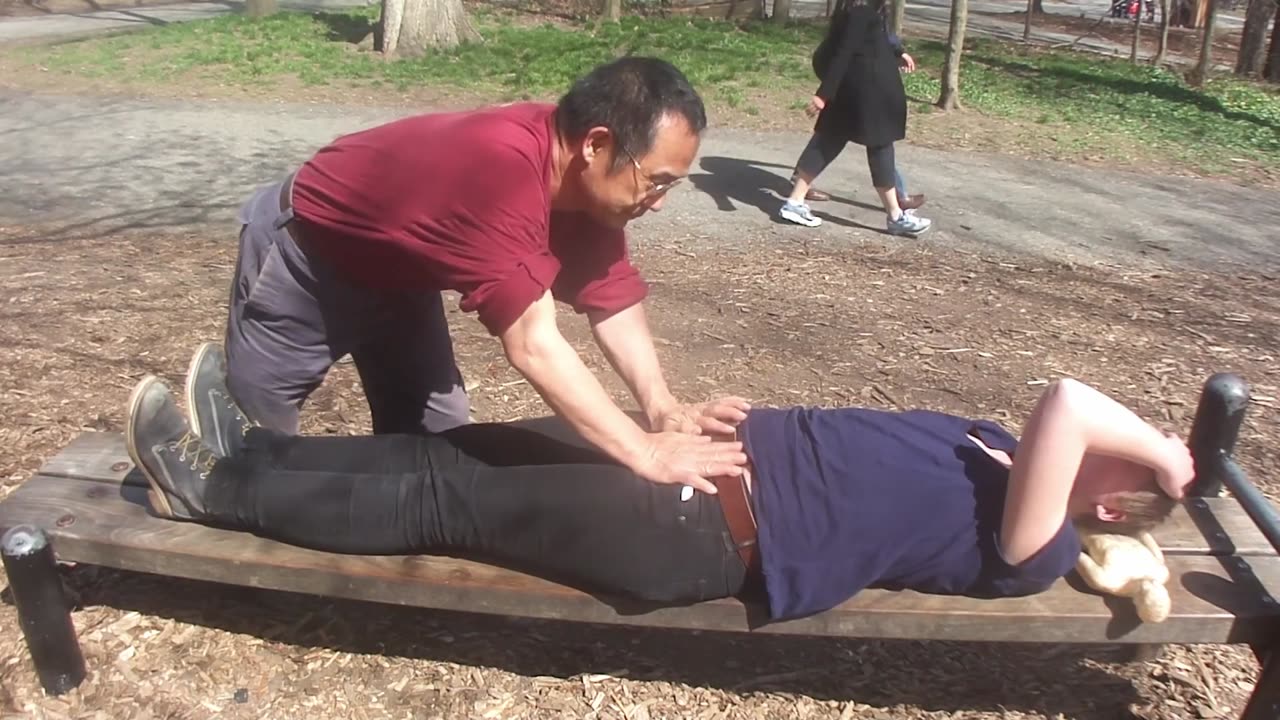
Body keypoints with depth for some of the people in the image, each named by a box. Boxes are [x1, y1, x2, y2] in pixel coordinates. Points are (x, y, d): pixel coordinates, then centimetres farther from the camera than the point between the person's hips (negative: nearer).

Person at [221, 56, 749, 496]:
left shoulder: (588, 181, -16)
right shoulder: (501, 169, -42)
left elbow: (614, 303, -13)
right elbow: (531, 346, -46)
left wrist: (663, 410, -28)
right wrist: (645, 452, -44)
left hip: (394, 271, 7)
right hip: (303, 254, -7)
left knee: (436, 438, 8)